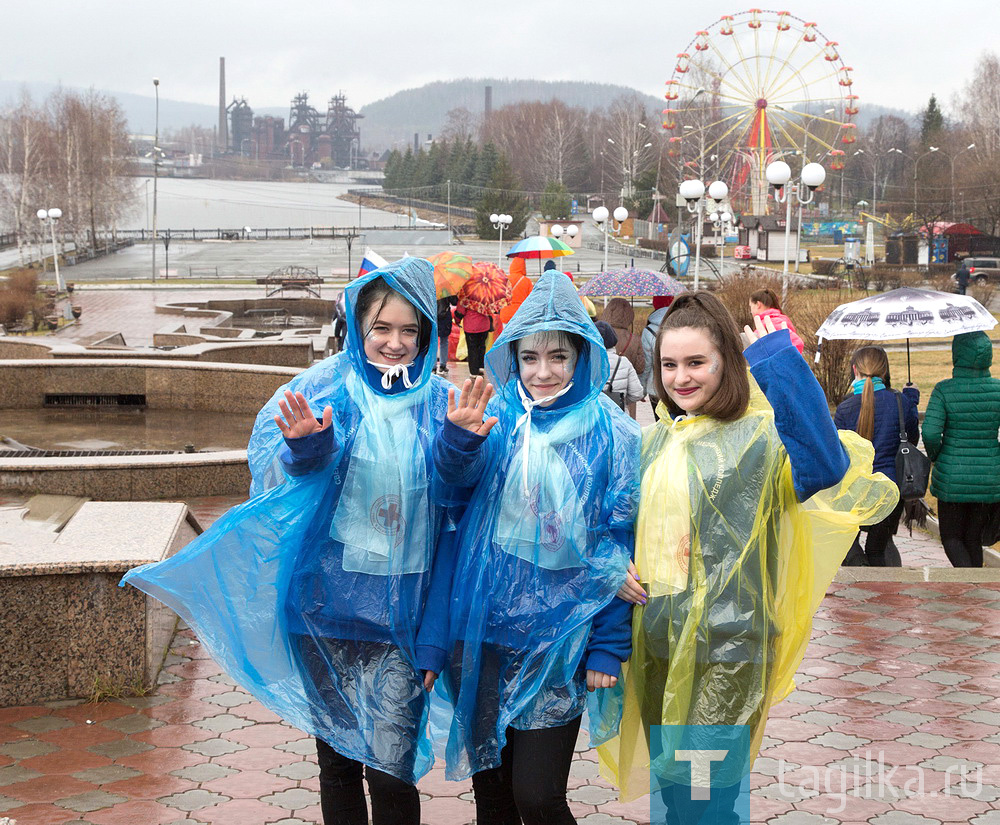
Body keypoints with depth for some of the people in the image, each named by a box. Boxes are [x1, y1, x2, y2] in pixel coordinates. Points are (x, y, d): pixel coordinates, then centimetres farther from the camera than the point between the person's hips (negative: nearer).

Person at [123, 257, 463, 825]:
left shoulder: (438, 403, 1)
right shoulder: (326, 389, -1)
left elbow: (456, 497, 1)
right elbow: (282, 477, -16)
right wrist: (306, 443, -32)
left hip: (402, 607, -1)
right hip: (329, 601, 1)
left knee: (391, 763, -5)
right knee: (336, 751, 15)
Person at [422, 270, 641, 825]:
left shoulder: (611, 434, -4)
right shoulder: (498, 419, 4)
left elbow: (621, 546, -2)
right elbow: (459, 472, -14)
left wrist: (608, 649, -4)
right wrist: (460, 435, -36)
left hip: (558, 638, -3)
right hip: (482, 628, 3)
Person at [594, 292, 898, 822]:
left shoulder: (760, 437, -13)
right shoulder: (657, 440, 8)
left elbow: (823, 468, -35)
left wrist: (779, 362, -34)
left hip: (725, 654, -7)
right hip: (658, 646, 7)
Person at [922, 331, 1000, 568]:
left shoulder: (944, 390, -12)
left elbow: (930, 432, -19)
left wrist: (936, 457, 1)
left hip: (952, 477, -2)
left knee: (952, 538, 12)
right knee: (973, 538, 18)